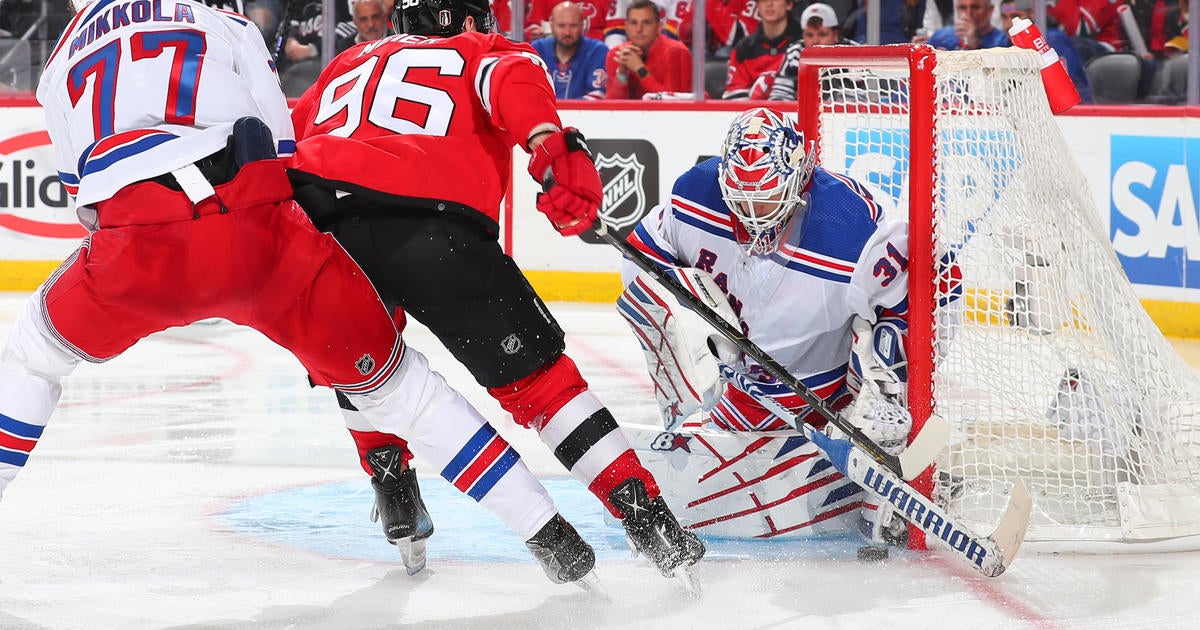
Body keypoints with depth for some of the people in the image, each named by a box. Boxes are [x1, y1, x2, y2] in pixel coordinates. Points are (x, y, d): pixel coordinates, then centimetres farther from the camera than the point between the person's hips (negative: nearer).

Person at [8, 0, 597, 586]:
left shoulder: (64, 61, 29)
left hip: (134, 243, 0)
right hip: (256, 230, 0)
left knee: (37, 351, 29)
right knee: (384, 378, 13)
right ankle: (547, 534, 12)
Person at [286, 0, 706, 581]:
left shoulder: (348, 64, 38)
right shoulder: (486, 53, 25)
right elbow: (511, 81, 1)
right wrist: (554, 145, -16)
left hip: (320, 222, 3)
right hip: (436, 224, -3)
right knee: (532, 373, 7)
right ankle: (645, 515, 1)